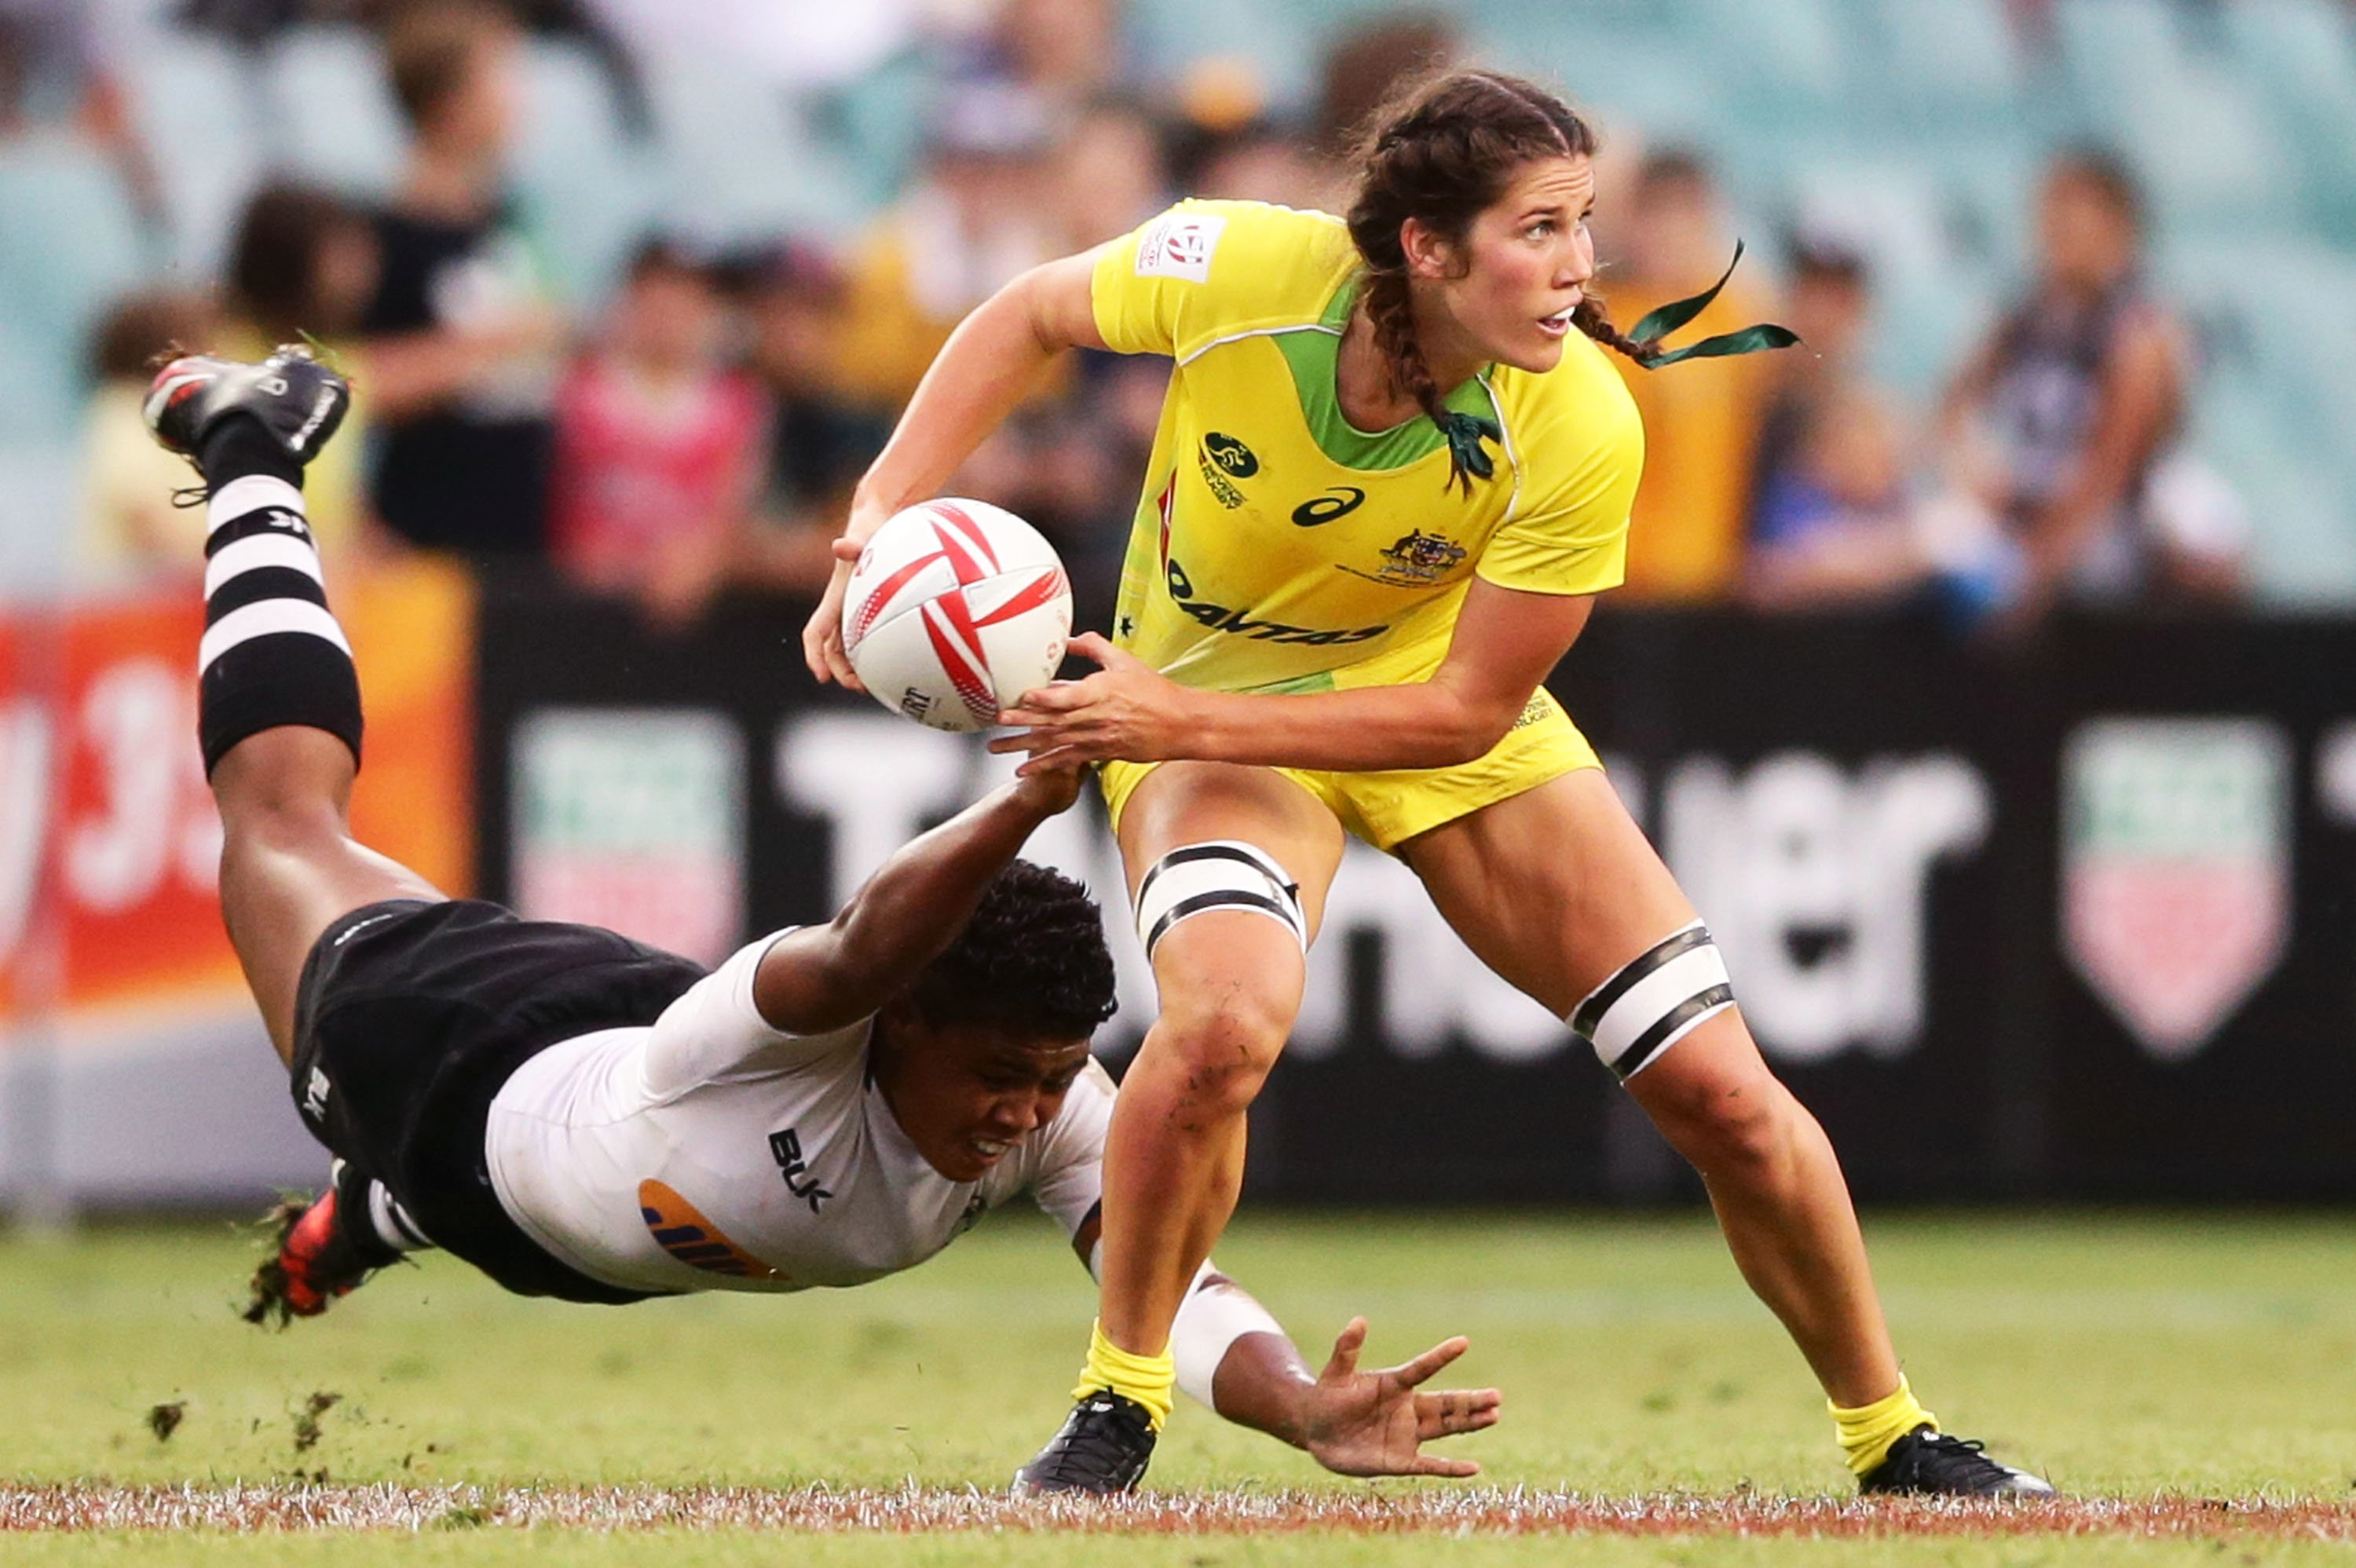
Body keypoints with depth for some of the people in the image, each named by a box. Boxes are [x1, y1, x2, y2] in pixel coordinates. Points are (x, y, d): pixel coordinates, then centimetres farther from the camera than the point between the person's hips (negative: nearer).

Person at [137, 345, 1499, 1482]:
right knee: (287, 812, 26)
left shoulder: (1062, 1112, -34)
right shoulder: (794, 1039, -48)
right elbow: (860, 953, -70)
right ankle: (252, 458, 50)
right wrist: (1032, 803, -84)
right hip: (460, 1063, -2)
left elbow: (1174, 1287, -43)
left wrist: (1306, 1411, -63)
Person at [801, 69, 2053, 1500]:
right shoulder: (1236, 272, -29)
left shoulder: (1579, 429, -29)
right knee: (1223, 1021, -33)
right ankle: (1119, 1402, -10)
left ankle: (1889, 1433, 20)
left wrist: (1183, 719, -30)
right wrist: (887, 509, -18)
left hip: (1443, 713, 1)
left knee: (1721, 1090, -4)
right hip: (1200, 698, -1)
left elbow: (1470, 710, -22)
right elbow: (1031, 319, -7)